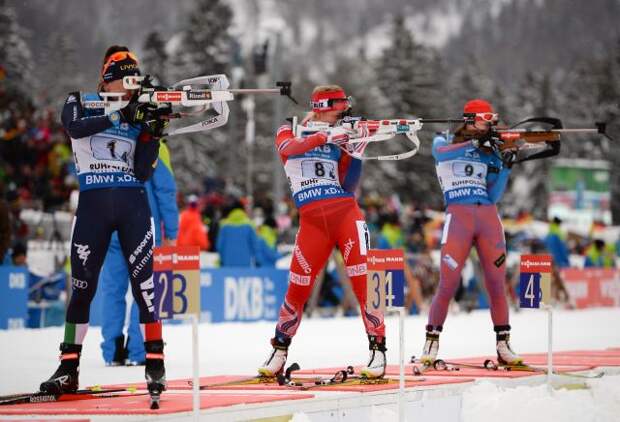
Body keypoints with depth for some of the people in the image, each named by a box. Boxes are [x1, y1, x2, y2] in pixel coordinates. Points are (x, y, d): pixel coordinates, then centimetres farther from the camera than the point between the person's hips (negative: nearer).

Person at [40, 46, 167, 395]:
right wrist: (119, 116, -23)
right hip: (93, 204, -1)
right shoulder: (81, 103, 7)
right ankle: (69, 368, 8)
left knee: (143, 284, -6)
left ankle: (155, 363, -3)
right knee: (83, 287, 0)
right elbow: (75, 128, -18)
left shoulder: (140, 116, 10)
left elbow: (143, 173, 2)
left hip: (133, 205, 1)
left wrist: (153, 134, -10)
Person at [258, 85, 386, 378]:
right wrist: (326, 137, -27)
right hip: (312, 221, -1)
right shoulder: (289, 133, 11)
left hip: (345, 212, 1)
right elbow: (289, 148, -15)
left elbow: (348, 186, 3)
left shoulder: (339, 139, 15)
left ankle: (378, 350, -9)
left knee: (363, 280, -12)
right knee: (297, 288, 0)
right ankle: (279, 352, 19)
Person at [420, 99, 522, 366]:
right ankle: (432, 342, 2)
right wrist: (475, 143, -19)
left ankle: (503, 344, 6)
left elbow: (494, 196, 10)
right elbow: (441, 153, -15)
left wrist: (506, 167, -2)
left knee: (497, 283, 0)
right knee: (448, 285, -9)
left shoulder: (490, 153, 17)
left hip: (489, 217, 3)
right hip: (458, 215, -3)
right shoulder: (444, 143, 11)